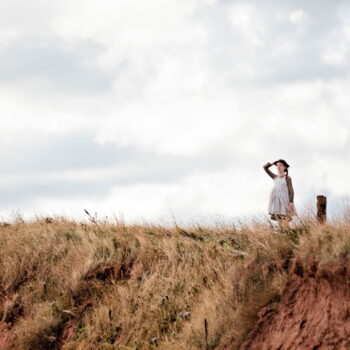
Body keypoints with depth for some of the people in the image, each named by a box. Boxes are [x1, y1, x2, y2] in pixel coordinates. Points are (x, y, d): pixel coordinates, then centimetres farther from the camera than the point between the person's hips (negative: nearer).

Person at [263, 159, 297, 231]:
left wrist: (290, 204, -13)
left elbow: (291, 191, -4)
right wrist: (273, 163, 10)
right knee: (280, 225, 2)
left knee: (285, 225, -13)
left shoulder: (287, 178, 0)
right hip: (276, 202, 5)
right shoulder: (275, 177, 15)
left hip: (284, 202, -5)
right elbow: (265, 167, 18)